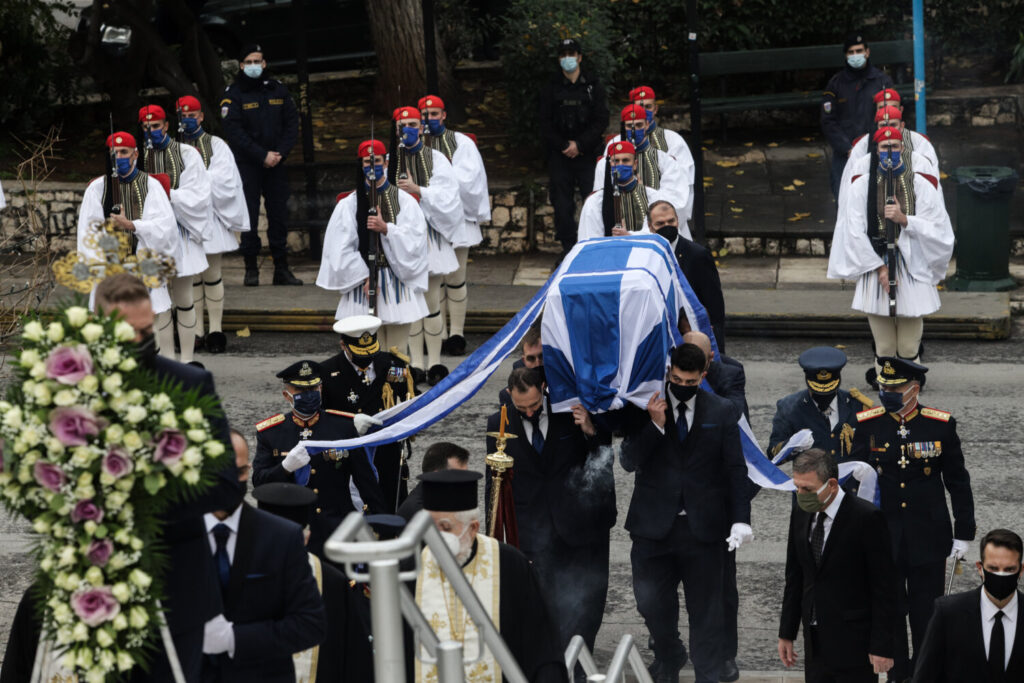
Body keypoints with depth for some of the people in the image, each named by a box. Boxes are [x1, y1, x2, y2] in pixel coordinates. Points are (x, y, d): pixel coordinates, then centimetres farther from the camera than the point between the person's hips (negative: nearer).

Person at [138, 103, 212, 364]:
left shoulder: (186, 154, 0)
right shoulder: (139, 155, 4)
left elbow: (197, 195, -5)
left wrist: (169, 195, -17)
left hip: (180, 232, -2)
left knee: (183, 299, 3)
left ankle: (187, 360, 9)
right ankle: (168, 360, 13)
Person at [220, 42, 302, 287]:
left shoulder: (278, 90, 9)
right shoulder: (233, 94, -3)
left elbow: (292, 123, 7)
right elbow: (233, 131, -10)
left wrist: (280, 152, -8)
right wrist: (262, 155, -15)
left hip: (276, 164, 3)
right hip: (247, 164, -3)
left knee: (279, 215, 4)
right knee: (249, 216, -3)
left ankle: (281, 269, 8)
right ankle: (251, 269, 3)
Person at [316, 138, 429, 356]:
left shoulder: (405, 201, 5)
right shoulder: (348, 205, 3)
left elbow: (414, 240, -4)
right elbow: (340, 248, -1)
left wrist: (386, 228, -18)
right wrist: (364, 277, -8)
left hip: (397, 284, 1)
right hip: (362, 282, 0)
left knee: (397, 351, 1)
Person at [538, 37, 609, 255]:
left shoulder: (593, 86, 6)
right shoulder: (551, 88, 8)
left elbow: (601, 121, 0)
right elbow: (545, 124, 5)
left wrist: (580, 144, -10)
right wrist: (564, 146, -7)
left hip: (587, 153, -1)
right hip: (559, 155, 1)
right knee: (562, 203, 0)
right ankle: (568, 244, 6)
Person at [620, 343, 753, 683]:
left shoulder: (722, 412, 2)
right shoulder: (645, 407, 1)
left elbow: (735, 469, 2)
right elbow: (629, 461, -4)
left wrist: (741, 519, -8)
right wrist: (655, 425, -17)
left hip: (703, 527, -1)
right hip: (654, 525, 1)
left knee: (706, 608, 3)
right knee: (652, 603, 6)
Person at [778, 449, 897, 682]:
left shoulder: (867, 518, -15)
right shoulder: (800, 515, 5)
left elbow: (884, 587, -12)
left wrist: (882, 646, -14)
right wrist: (786, 634, 12)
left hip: (854, 645, -6)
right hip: (815, 644, 6)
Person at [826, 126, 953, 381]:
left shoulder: (921, 185, 3)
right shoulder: (863, 185, 2)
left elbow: (938, 230, -2)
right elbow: (855, 232, -3)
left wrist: (904, 219, -16)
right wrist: (879, 267, -9)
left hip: (912, 272, 0)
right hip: (875, 266, 0)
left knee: (909, 351, -1)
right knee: (884, 349, 2)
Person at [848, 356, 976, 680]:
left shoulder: (941, 425, -5)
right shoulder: (867, 423, -4)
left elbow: (958, 481, 2)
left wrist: (963, 532, 1)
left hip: (928, 539, -1)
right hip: (882, 538, 1)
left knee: (928, 613, 8)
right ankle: (899, 674, 24)